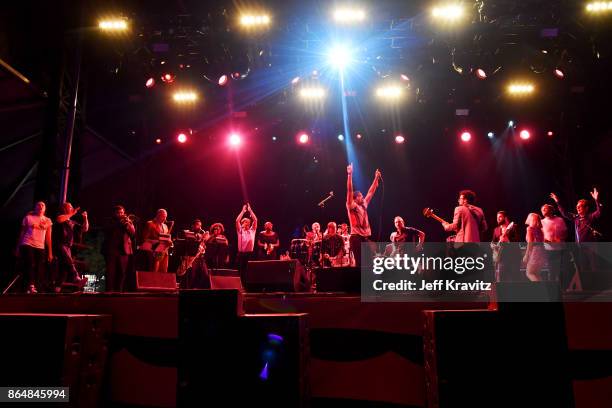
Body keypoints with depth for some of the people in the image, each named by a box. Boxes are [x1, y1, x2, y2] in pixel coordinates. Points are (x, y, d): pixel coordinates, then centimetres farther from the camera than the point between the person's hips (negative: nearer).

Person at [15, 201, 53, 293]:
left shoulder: (47, 221, 13)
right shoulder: (28, 217, 8)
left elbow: (48, 237, 12)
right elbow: (22, 233, 8)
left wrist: (50, 252, 8)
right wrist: (18, 247, 4)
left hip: (40, 247, 3)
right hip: (27, 245, -3)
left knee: (39, 270, -5)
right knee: (29, 265, -17)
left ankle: (36, 288, -4)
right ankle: (30, 287, -26)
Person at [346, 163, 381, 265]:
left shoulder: (364, 205, 16)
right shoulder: (351, 206, -3)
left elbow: (371, 192, 23)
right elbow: (349, 190, -14)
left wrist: (376, 178, 24)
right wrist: (350, 175, -21)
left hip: (366, 237, 7)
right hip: (356, 237, -7)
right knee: (360, 263, -7)